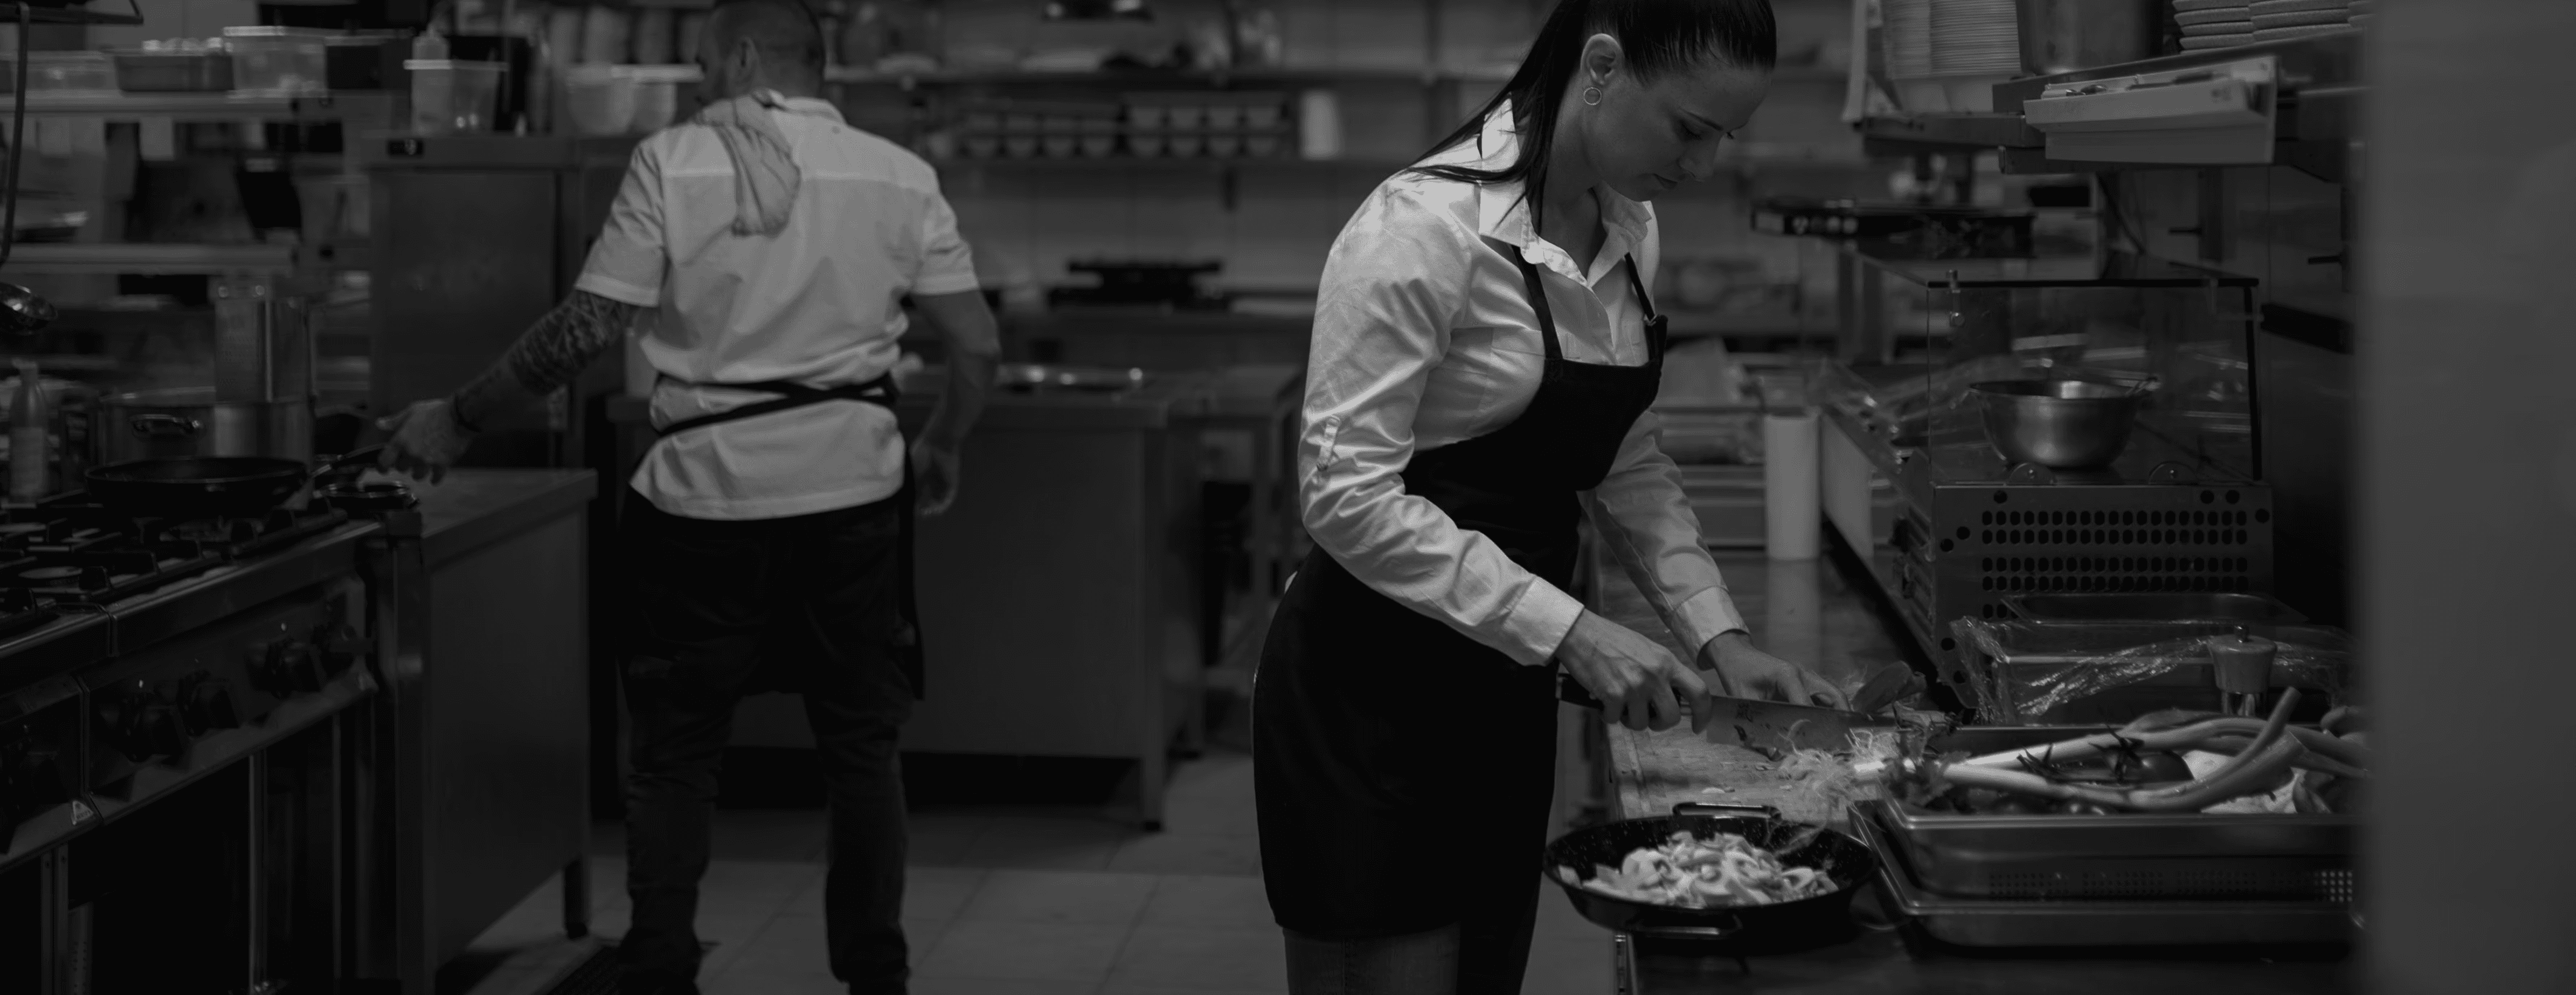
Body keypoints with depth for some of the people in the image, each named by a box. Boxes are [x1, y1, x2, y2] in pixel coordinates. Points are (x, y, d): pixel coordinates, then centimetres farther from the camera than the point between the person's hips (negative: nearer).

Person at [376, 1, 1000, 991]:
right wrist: (940, 448, 19)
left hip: (709, 492, -2)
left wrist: (458, 420, 1)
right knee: (860, 746, 13)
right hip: (850, 491, 2)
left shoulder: (673, 161, -5)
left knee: (674, 753, 10)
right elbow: (978, 345, 0)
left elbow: (585, 329, -9)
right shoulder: (898, 175, 2)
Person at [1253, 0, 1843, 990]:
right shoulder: (1425, 228, -21)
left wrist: (1718, 634, 2)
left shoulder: (1627, 231, 5)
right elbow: (1350, 495, -24)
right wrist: (1568, 631, -26)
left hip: (1501, 688, 8)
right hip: (1371, 692, -8)